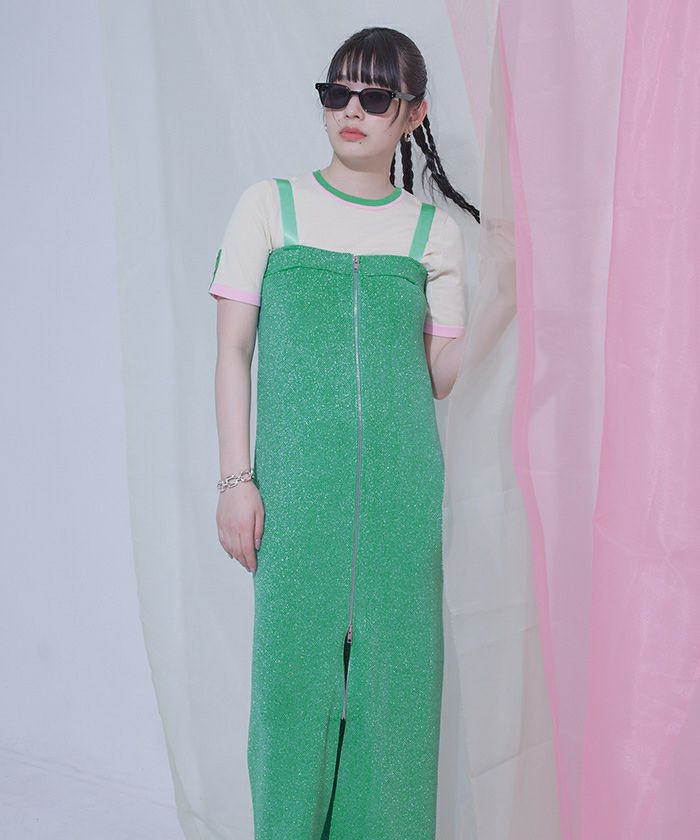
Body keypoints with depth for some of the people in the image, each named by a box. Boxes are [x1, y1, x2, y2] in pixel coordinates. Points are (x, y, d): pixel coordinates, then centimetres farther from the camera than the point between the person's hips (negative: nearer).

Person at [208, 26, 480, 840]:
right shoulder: (269, 205, 6)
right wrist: (236, 479, -3)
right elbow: (233, 348, 4)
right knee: (295, 666, 2)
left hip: (401, 488, 1)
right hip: (296, 483, -1)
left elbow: (438, 377, 9)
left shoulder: (434, 232, 10)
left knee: (393, 674, 4)